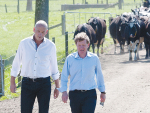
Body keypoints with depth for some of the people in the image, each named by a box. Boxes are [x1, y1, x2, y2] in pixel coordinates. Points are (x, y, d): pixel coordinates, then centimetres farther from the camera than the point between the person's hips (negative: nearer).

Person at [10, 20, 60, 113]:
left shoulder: (51, 46, 1)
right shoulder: (24, 43, 0)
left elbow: (54, 67, 11)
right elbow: (16, 63, 9)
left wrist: (57, 87, 13)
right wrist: (12, 82, 8)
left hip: (44, 84, 0)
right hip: (27, 83, 0)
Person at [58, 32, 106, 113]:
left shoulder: (94, 58, 2)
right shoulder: (70, 58, 1)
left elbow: (99, 75, 13)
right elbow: (64, 76, 7)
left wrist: (102, 91, 19)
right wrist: (64, 91, -2)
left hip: (90, 94, -1)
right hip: (74, 94, 2)